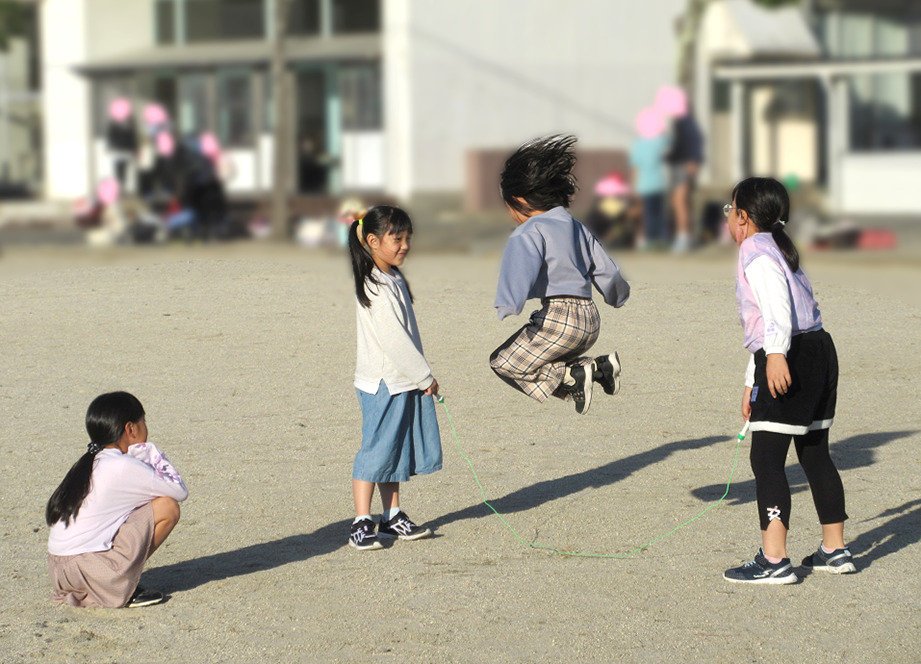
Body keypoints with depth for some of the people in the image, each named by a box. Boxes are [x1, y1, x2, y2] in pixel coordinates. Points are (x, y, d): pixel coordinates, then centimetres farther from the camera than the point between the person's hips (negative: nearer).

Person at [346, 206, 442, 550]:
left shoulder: (393, 279, 12)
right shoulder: (375, 288, -19)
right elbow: (395, 339, -21)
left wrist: (421, 375, 14)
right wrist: (425, 377, -14)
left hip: (404, 382, 9)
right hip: (383, 383, -9)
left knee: (396, 452, 13)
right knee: (376, 452, -6)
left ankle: (393, 518, 20)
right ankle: (361, 525, -3)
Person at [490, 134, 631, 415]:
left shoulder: (530, 231, -4)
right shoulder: (578, 228, 20)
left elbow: (522, 268, -23)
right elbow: (606, 271, 26)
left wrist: (508, 306, -37)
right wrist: (618, 296, 46)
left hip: (558, 317, -8)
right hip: (590, 319, 8)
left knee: (504, 363, 3)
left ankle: (572, 376, -13)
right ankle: (598, 368, 1)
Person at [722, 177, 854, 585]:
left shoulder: (756, 251, -7)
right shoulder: (778, 249, 25)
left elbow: (777, 303, -26)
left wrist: (776, 354, -38)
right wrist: (751, 384, 34)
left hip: (791, 356, -10)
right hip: (820, 352, 10)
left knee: (766, 459, -9)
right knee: (815, 454, 18)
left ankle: (774, 561, -13)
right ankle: (835, 550, 25)